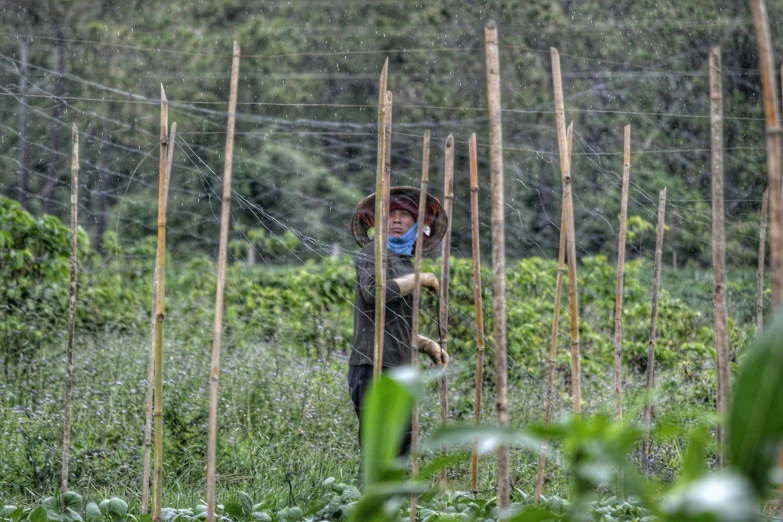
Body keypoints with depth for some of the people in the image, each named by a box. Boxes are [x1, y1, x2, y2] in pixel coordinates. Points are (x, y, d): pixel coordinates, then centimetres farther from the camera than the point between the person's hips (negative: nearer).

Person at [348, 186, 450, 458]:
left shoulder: (406, 264, 22)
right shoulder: (374, 253, -2)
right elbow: (374, 291, -23)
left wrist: (428, 345, 12)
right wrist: (421, 279, -11)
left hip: (400, 371, 9)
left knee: (401, 453, 9)